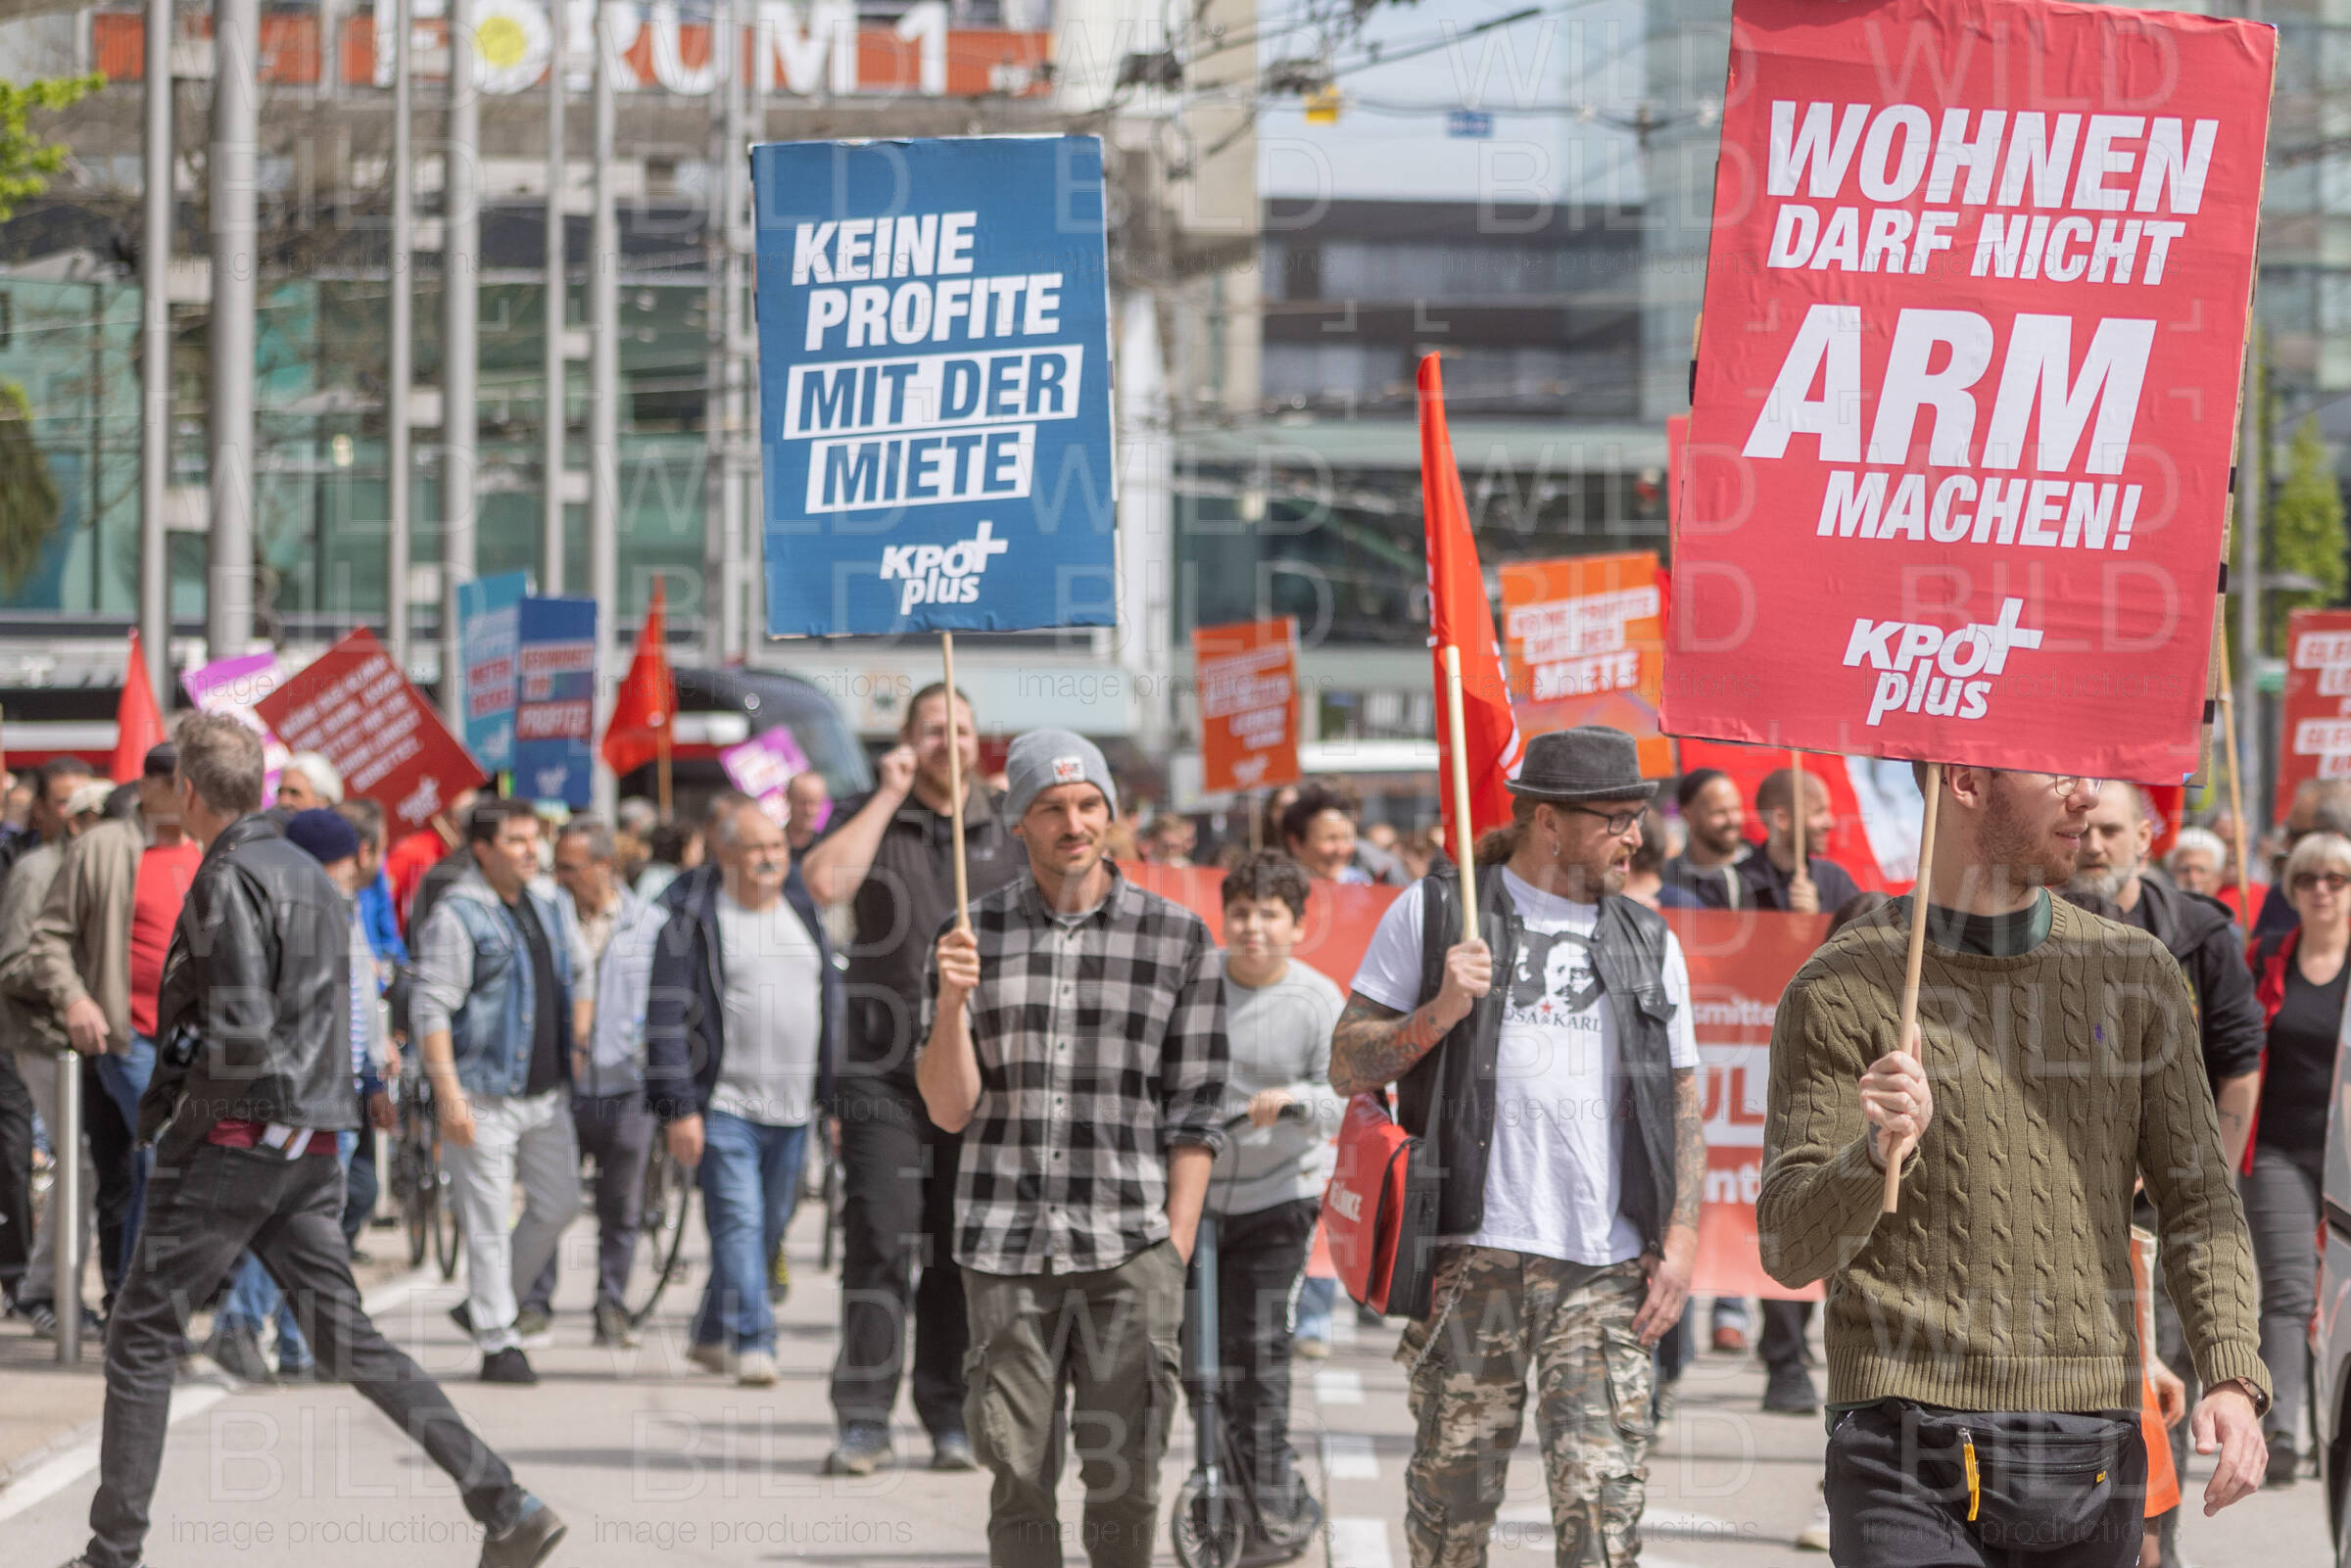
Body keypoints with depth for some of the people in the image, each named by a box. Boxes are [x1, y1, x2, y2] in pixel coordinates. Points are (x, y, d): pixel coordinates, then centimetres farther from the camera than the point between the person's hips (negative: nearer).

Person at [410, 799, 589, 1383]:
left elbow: (578, 974, 29)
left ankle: (485, 1307, 25)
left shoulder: (548, 906, 12)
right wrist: (447, 1092, -22)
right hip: (484, 1094, -7)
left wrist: (579, 1039, 17)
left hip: (547, 1092, 7)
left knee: (558, 1205, 9)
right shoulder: (456, 915, -10)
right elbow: (431, 1007, -15)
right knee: (488, 1222, -4)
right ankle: (497, 1343, 1)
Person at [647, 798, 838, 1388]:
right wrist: (678, 1109, -13)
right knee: (738, 1223, -16)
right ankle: (753, 1343, -20)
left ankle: (712, 1336, 23)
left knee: (767, 1229, 10)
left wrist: (838, 1096, 16)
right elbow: (666, 1020, -7)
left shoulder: (805, 914, 14)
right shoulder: (694, 923, -4)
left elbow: (831, 1005, 21)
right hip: (723, 1109, -6)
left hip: (793, 1110, 6)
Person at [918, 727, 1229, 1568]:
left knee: (1125, 1479, -2)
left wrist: (1174, 1253, -3)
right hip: (1006, 1245, 1)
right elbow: (950, 1111, 6)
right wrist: (951, 1004, -11)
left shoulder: (1177, 937, 3)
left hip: (1129, 1246, -1)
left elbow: (1195, 1112, 4)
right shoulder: (977, 932, 7)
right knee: (1018, 1477, 1)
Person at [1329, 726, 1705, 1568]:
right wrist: (1439, 1013, -10)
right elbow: (1348, 1067, 6)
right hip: (1473, 1254, -2)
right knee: (1454, 1491, 1)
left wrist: (1681, 1238, 6)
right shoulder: (1433, 914, 7)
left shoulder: (1649, 945, 17)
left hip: (1609, 1271, 2)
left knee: (1604, 1493, -10)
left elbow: (1684, 1106, 18)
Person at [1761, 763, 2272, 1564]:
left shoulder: (2136, 972, 11)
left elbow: (2198, 1199, 11)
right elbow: (1789, 1249, -5)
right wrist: (1878, 1154, -26)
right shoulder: (1841, 989, -2)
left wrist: (2233, 1377, -5)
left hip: (2090, 1453, 4)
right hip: (1908, 1450, -4)